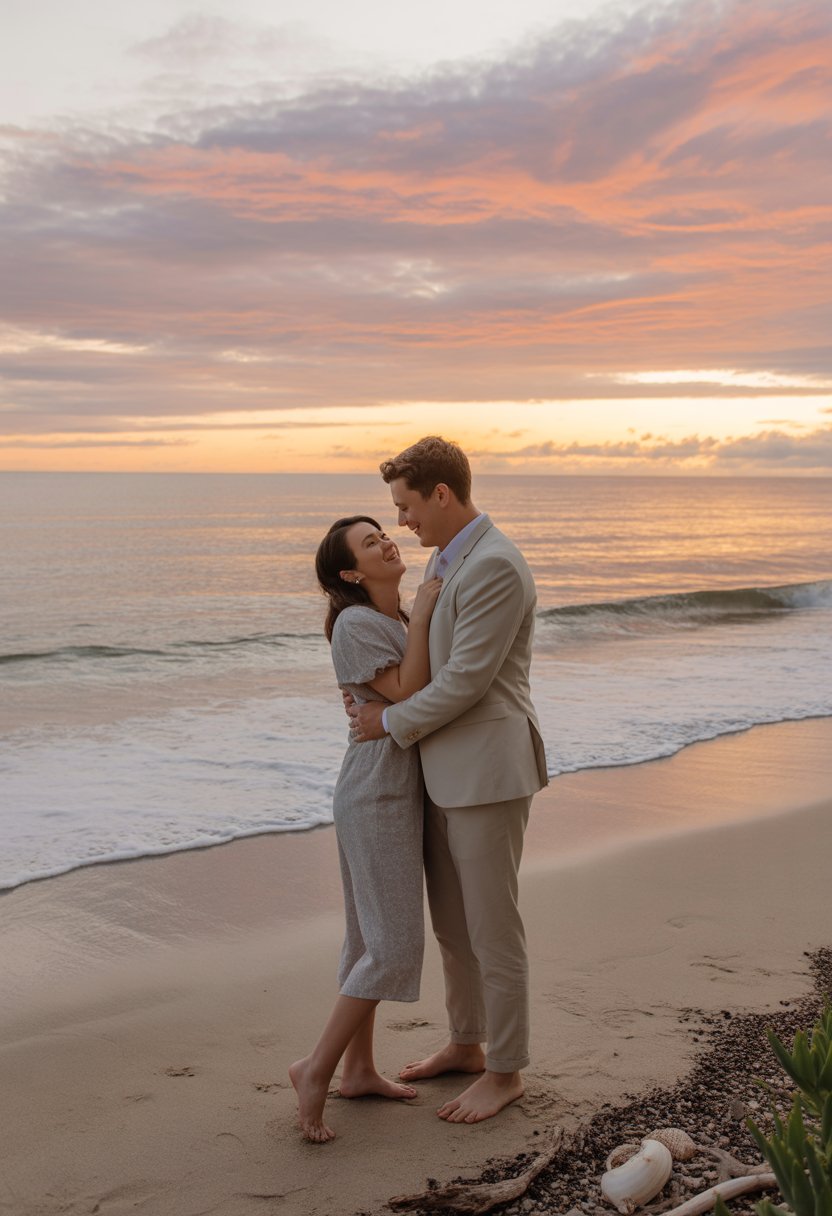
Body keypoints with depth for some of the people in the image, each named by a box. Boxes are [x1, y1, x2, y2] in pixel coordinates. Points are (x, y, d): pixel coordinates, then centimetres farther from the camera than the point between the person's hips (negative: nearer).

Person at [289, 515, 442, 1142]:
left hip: (398, 791, 10)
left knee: (371, 936, 14)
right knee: (394, 945, -8)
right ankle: (318, 1067, 2)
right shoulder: (356, 624, -15)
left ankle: (359, 1068, 24)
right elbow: (407, 695, -21)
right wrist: (421, 619, -18)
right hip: (377, 796, -10)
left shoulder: (392, 620, 13)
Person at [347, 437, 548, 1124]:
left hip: (487, 772, -10)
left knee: (492, 928, 2)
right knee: (451, 920, 19)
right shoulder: (448, 558, 13)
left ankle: (505, 1071, 17)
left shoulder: (495, 566, -19)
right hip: (446, 770, 10)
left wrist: (392, 722, -10)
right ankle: (467, 1044, 35)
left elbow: (467, 679, -21)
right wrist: (374, 692, 9)